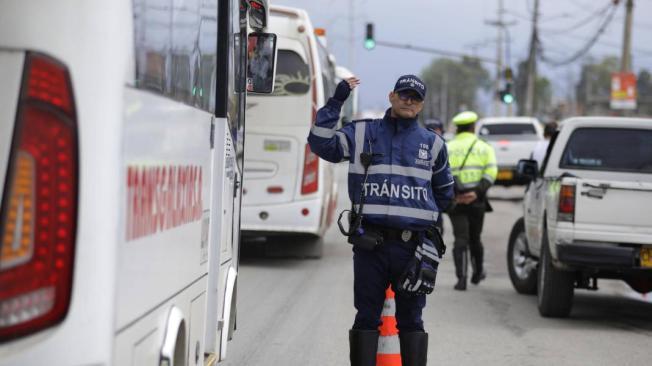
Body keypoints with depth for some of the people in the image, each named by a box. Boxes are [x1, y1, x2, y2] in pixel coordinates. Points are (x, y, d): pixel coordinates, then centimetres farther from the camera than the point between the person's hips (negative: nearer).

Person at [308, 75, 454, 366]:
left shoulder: (432, 143, 14)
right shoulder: (362, 133, 8)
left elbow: (444, 190, 27)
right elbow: (321, 143, -5)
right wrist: (336, 102, -6)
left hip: (412, 244, 1)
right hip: (370, 243, -1)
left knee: (411, 320, 6)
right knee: (367, 318, 1)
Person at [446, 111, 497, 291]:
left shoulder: (447, 148, 6)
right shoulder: (484, 147, 7)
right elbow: (491, 172, -8)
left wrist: (451, 194, -11)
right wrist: (477, 193, -14)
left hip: (455, 200, -1)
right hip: (476, 201, 1)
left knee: (460, 239, -2)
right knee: (475, 238, 18)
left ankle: (461, 278, -14)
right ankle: (478, 273, 34)